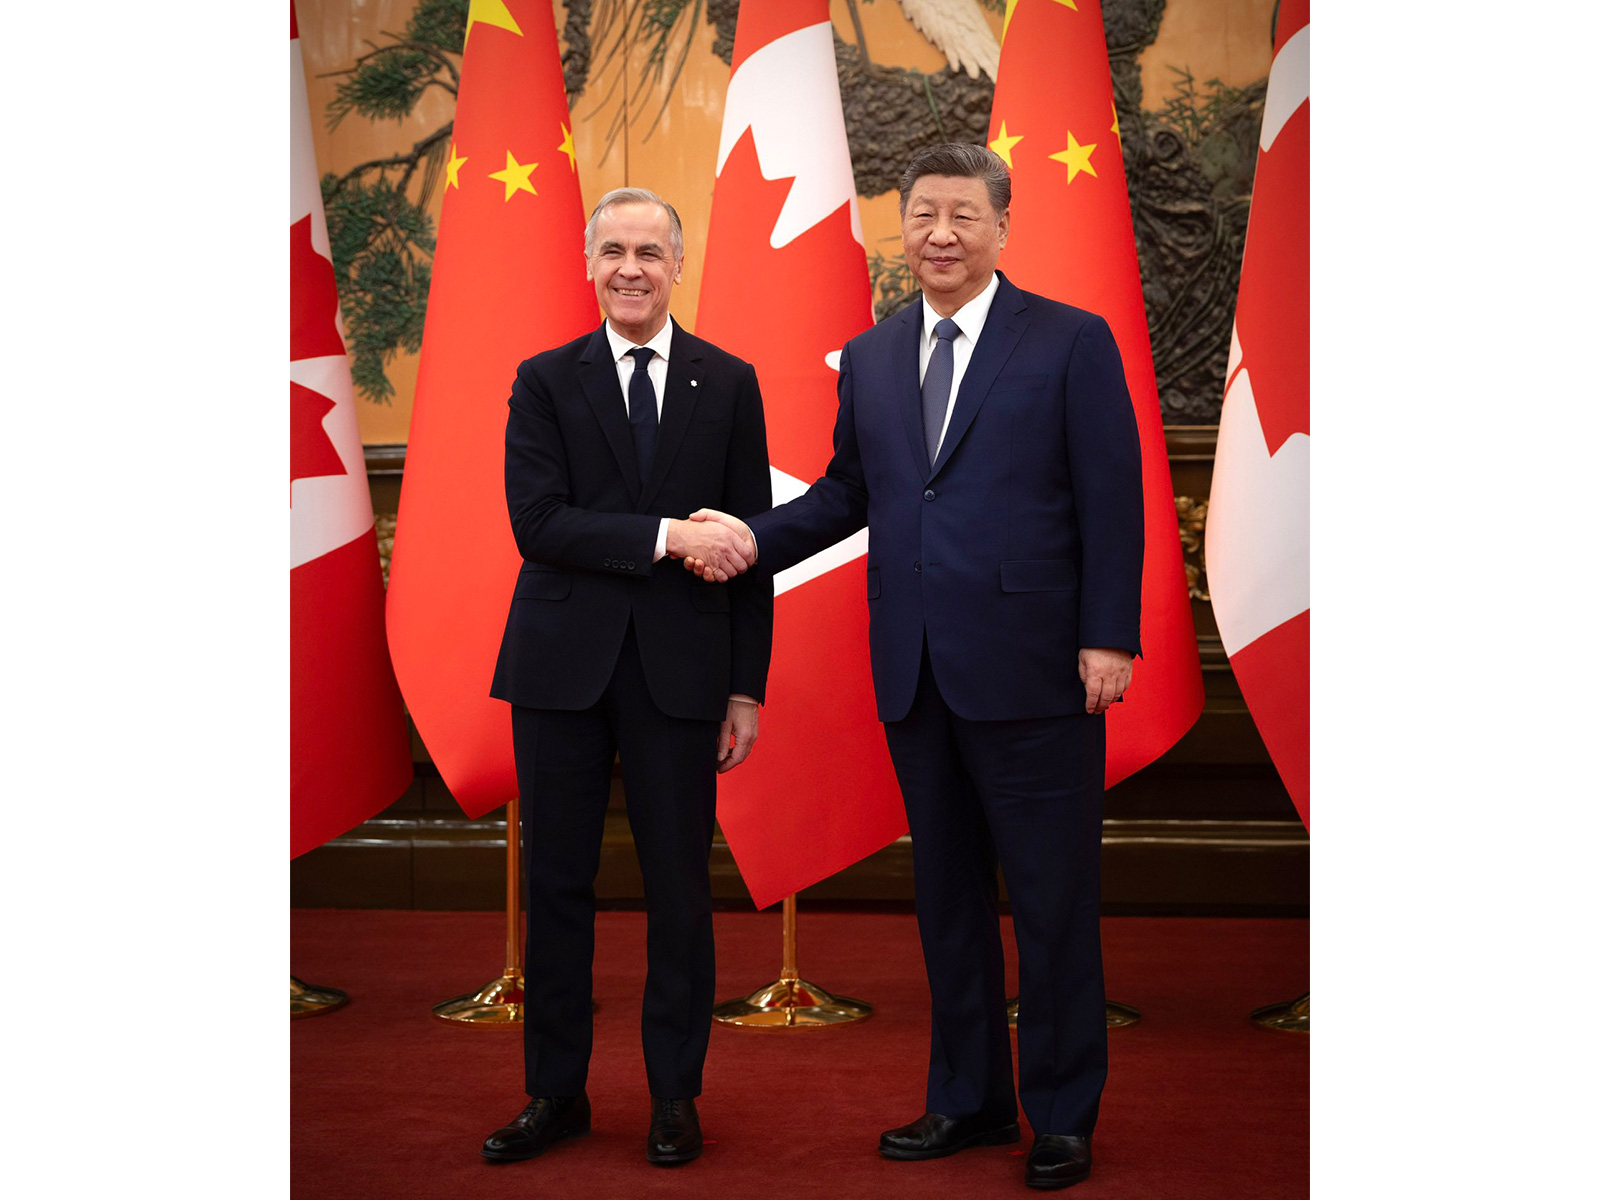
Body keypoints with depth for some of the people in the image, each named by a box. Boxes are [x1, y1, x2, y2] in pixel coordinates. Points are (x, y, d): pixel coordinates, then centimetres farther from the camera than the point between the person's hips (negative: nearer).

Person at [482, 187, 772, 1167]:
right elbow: (538, 524, -8)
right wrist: (666, 536, -19)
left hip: (680, 671, 0)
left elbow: (750, 544, 4)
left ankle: (675, 1096, 21)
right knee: (557, 883, 8)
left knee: (680, 886, 5)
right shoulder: (545, 383, 5)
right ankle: (557, 1093, 22)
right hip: (563, 667, 1)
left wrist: (746, 688, -1)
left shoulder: (730, 384, 6)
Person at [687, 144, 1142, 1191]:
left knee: (1053, 898, 3)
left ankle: (1063, 1114, 18)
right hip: (916, 673, 5)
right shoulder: (869, 358, 13)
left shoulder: (1073, 341, -2)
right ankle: (969, 1099, 28)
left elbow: (1112, 502, -5)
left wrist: (1108, 637, -12)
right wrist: (756, 537, 1)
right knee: (947, 893, 14)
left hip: (1031, 670, -5)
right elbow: (847, 491, 17)